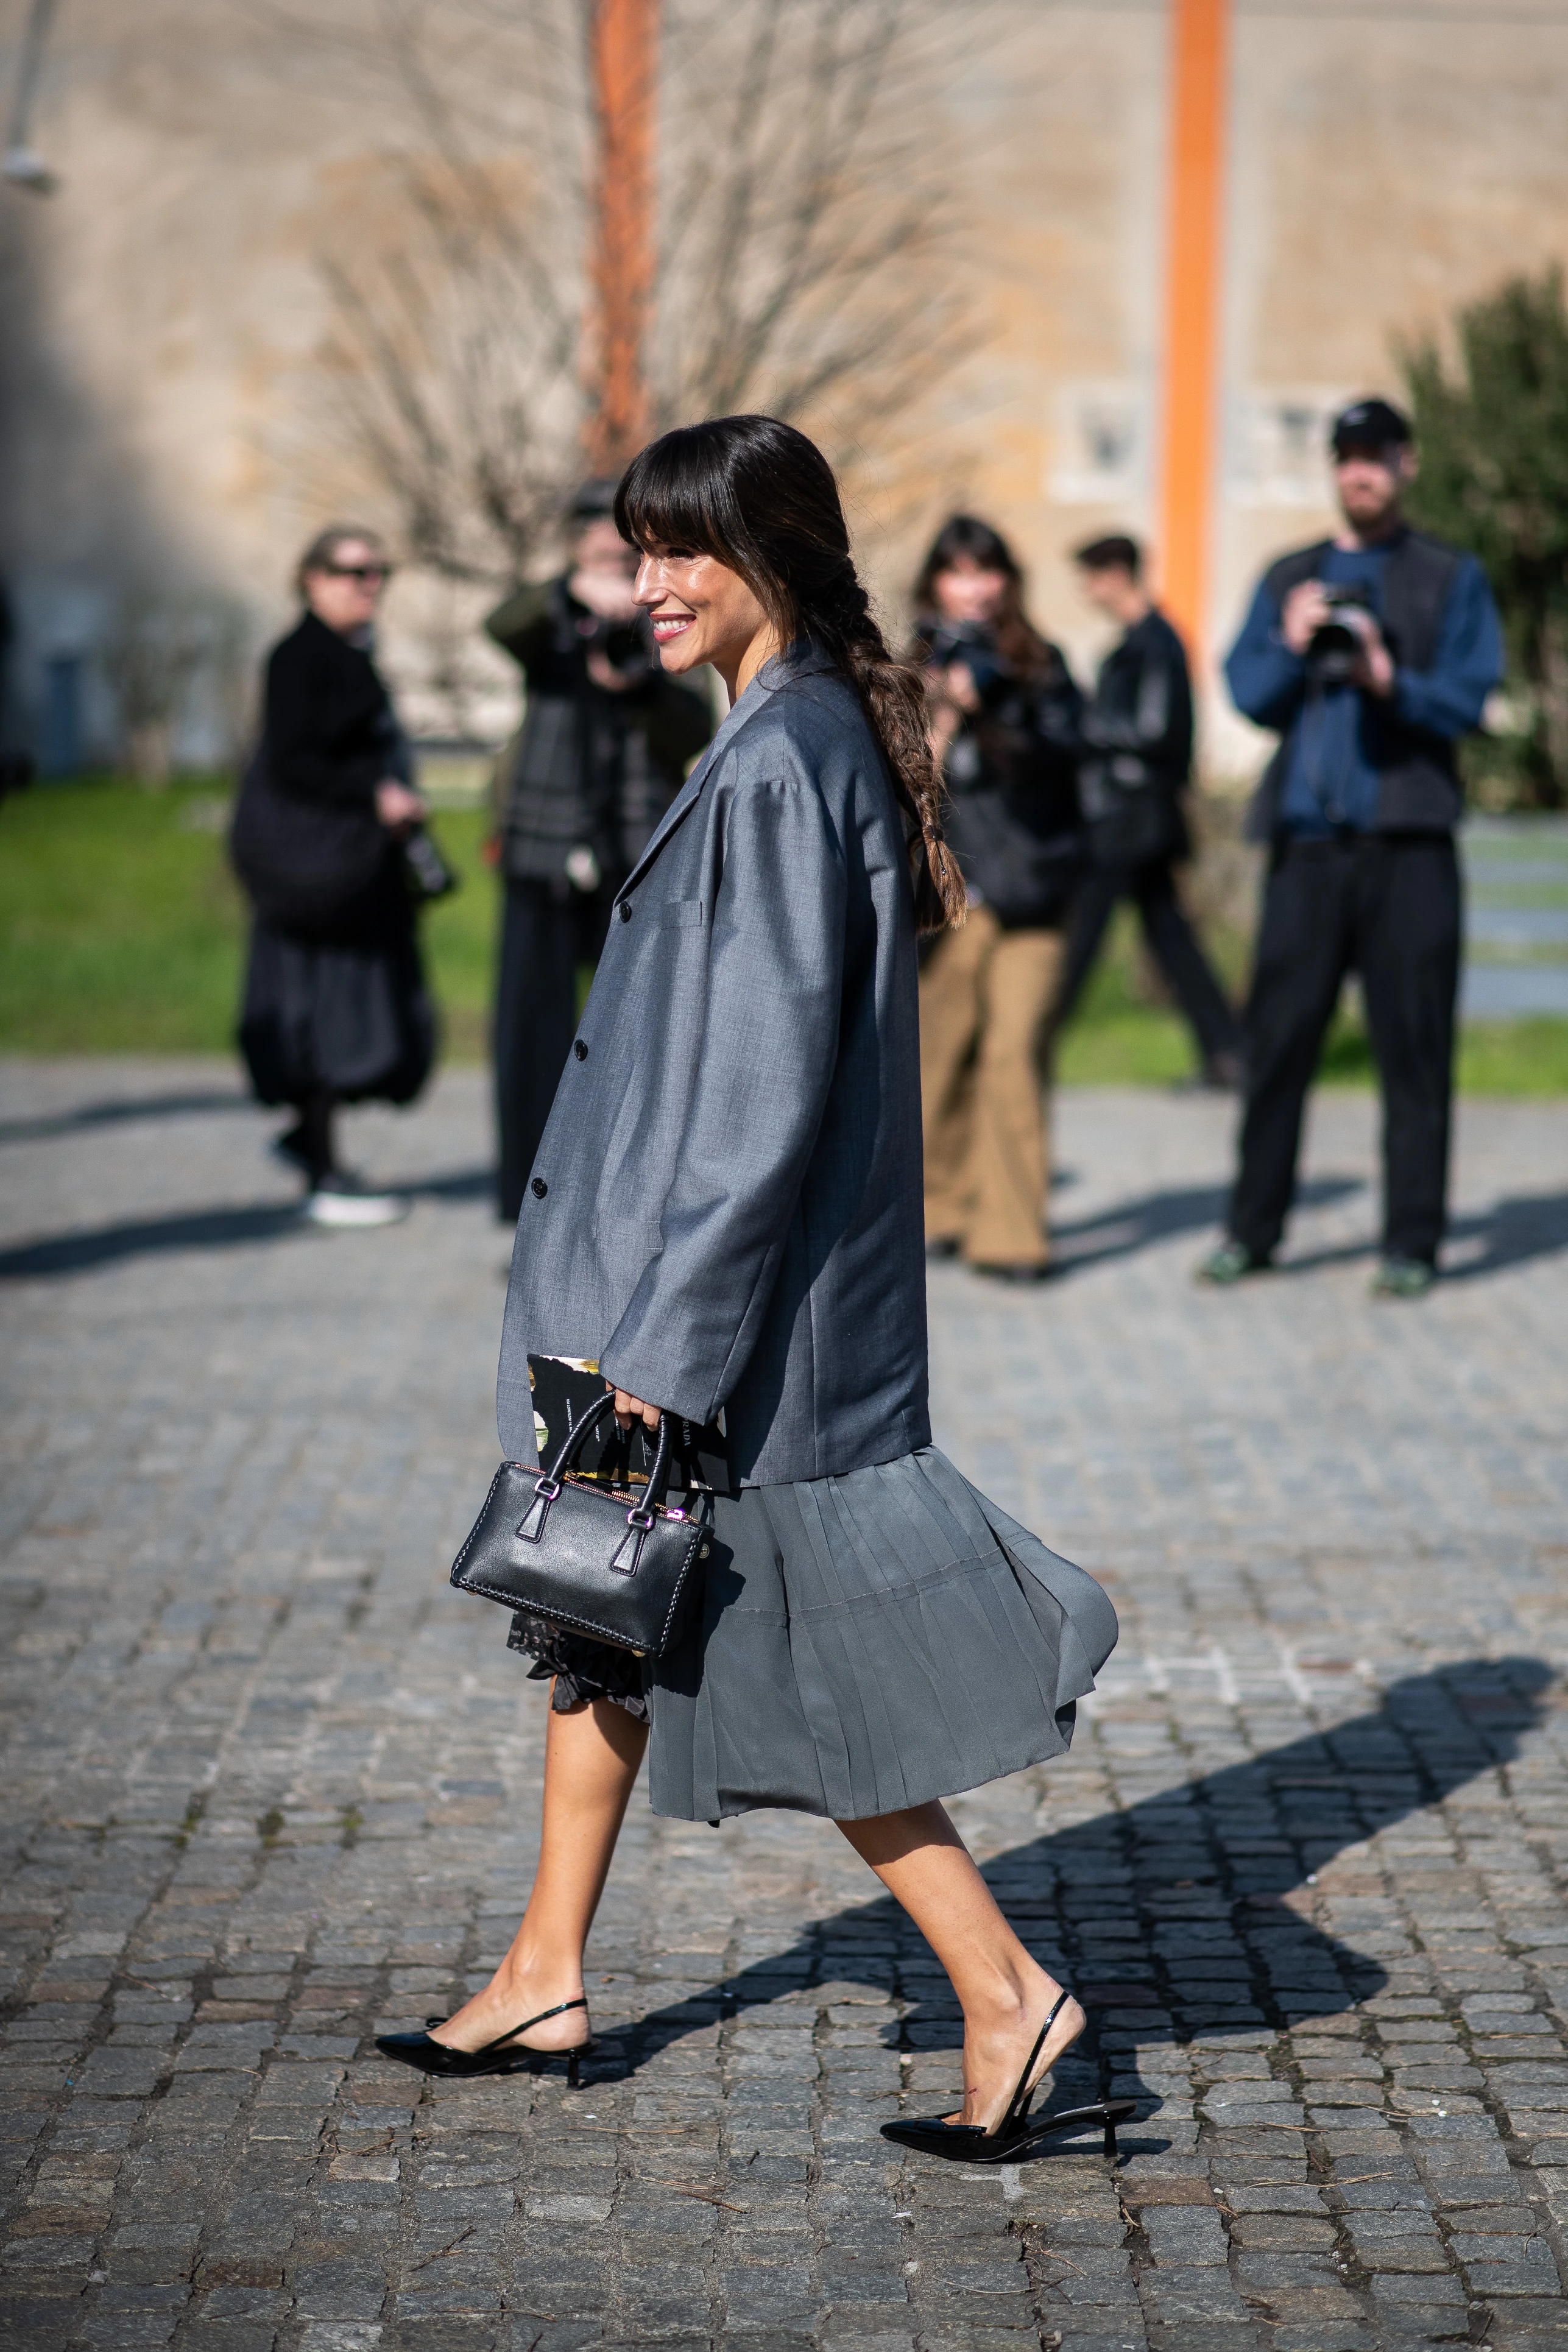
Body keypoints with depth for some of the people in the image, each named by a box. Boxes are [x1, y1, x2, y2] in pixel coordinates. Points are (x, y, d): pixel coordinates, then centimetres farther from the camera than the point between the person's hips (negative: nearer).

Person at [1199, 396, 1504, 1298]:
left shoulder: (1451, 579, 10)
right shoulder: (1288, 579, 18)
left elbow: (1469, 699, 0)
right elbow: (1248, 692, 8)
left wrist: (1391, 682, -18)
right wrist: (1290, 646, -12)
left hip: (1408, 844, -2)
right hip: (1307, 840, 2)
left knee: (1414, 1048, -2)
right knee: (1280, 1037, 2)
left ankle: (1412, 1243, 3)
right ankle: (1254, 1229, 11)